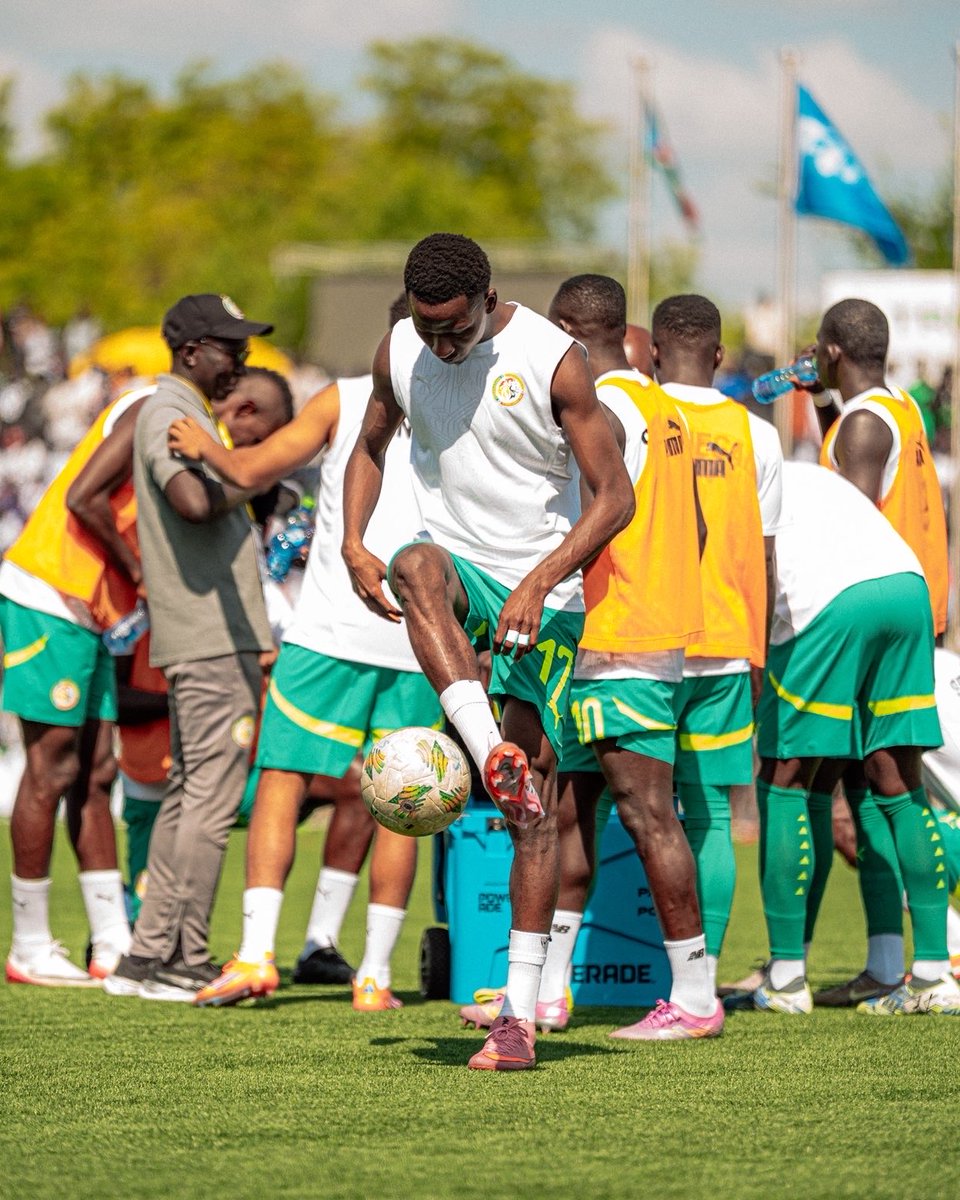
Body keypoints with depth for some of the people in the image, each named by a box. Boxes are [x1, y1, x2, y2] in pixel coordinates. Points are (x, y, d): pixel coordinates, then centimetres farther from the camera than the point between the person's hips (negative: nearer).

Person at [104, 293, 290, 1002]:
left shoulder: (192, 413, 20)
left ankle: (150, 955, 14)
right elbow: (193, 502, -30)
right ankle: (185, 963, -8)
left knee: (189, 793, 12)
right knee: (212, 793, -9)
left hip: (217, 638, 10)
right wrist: (240, 487, -12)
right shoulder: (170, 414, -12)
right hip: (211, 634, -10)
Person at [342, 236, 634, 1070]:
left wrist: (539, 582, -23)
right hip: (461, 569, 3)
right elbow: (371, 448, 20)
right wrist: (354, 544, 2)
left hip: (544, 595, -3)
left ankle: (521, 1012, -6)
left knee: (536, 799, -8)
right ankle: (493, 759, -46)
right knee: (418, 566, -37)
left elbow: (616, 496, -12)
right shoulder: (399, 354, 1)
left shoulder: (554, 361, -13)